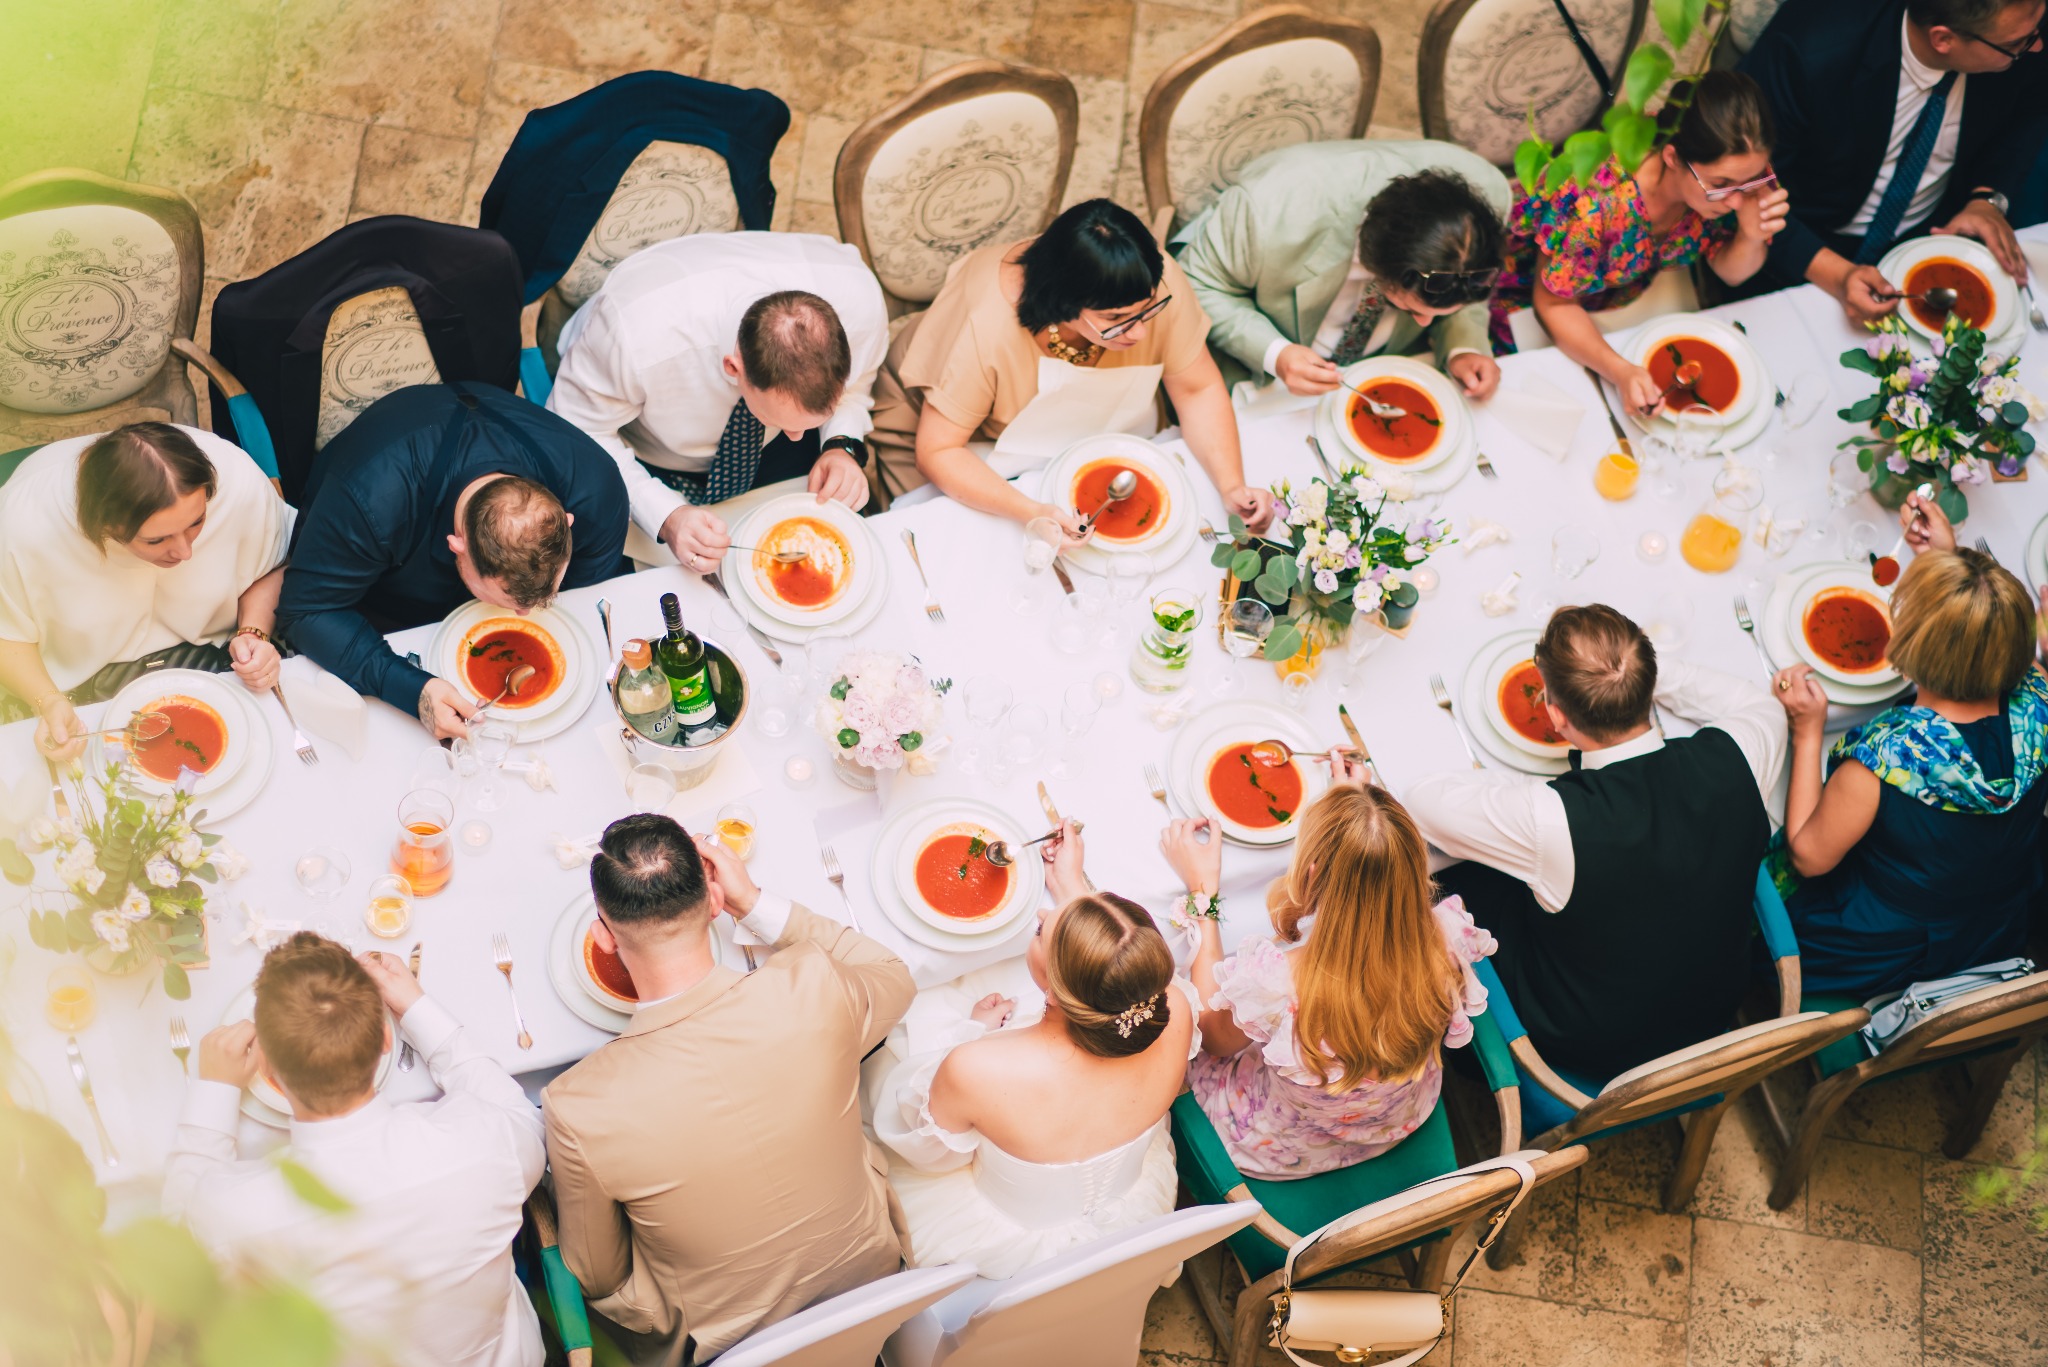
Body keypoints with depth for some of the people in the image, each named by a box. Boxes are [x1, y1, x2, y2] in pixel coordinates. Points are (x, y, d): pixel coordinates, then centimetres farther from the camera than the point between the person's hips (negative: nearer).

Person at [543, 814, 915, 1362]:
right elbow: (895, 977, -1)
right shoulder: (812, 988, -30)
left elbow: (597, 1280, -14)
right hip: (867, 1271, 3)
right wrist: (756, 904, -5)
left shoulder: (577, 1109, -34)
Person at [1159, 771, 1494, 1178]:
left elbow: (1212, 1035, -16)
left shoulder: (1278, 985, -44)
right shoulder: (1444, 942, -33)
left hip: (1287, 1156, -4)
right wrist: (1355, 800, 4)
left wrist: (1202, 893, -12)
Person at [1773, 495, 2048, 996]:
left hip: (1882, 963, -6)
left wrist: (1807, 732, -16)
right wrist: (1950, 555, 3)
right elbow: (1994, 633, 3)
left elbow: (1809, 856, -21)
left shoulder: (1884, 757, -40)